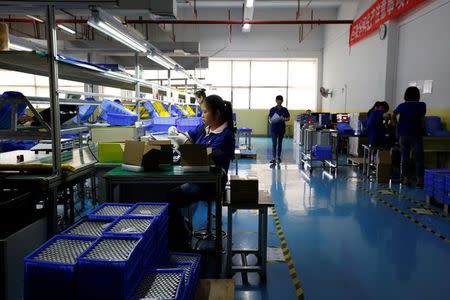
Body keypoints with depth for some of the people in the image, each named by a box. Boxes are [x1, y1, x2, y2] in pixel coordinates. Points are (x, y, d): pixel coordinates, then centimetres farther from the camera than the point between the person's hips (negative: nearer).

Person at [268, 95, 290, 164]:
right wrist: (271, 121, -20)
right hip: (274, 128, -1)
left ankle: (278, 157, 21)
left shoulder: (284, 110, 2)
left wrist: (284, 119, -16)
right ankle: (273, 158, -9)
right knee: (274, 143, -6)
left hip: (282, 128, 1)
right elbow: (269, 118, 3)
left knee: (280, 143, 10)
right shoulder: (272, 109, 0)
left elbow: (288, 118, 6)